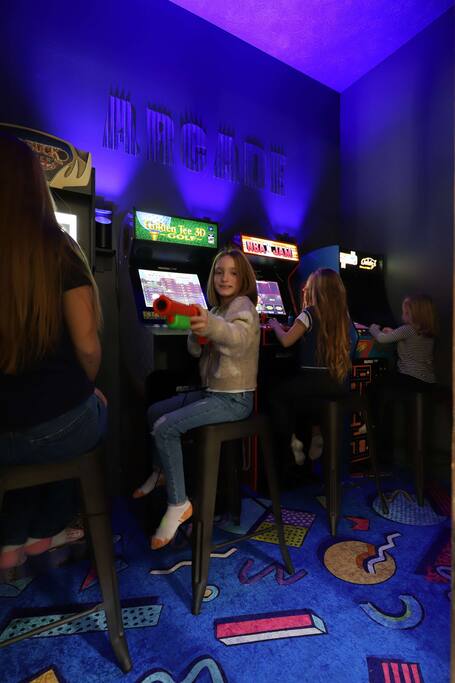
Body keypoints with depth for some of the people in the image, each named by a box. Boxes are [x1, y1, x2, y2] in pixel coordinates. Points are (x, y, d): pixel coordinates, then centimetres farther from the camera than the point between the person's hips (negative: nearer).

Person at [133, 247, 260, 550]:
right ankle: (160, 472, 35)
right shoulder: (218, 309, 13)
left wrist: (212, 326, -59)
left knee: (166, 427, -20)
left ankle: (178, 503, -4)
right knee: (153, 412, 14)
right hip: (212, 392, 9)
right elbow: (196, 351, 8)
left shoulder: (242, 304, -14)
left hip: (233, 399, -9)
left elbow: (240, 336, -38)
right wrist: (198, 330, -14)